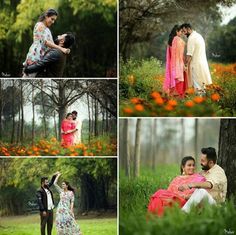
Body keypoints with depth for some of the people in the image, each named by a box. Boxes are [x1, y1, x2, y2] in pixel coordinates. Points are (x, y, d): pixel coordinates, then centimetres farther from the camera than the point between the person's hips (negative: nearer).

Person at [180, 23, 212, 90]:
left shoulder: (191, 38, -15)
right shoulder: (198, 35, 15)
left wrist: (186, 65, -15)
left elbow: (189, 55, -18)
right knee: (201, 84, 12)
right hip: (203, 63, 9)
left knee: (197, 85, -6)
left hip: (196, 65, -9)